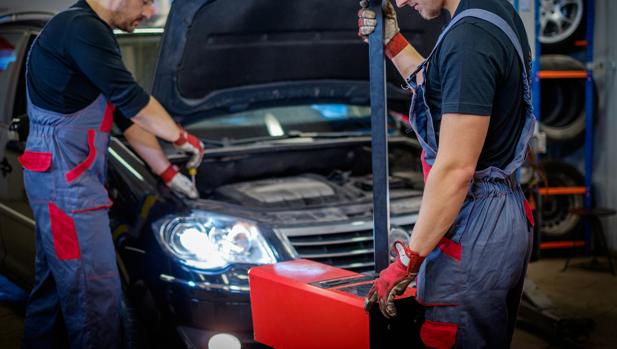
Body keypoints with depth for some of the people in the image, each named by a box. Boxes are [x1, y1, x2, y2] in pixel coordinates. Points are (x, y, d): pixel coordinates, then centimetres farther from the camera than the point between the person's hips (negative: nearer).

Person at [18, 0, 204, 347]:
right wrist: (182, 137, -1)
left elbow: (127, 112, 20)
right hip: (64, 177, -11)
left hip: (57, 177, 11)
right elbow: (132, 99, -15)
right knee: (97, 296, -8)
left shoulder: (91, 32, 18)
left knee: (54, 285, 17)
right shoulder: (82, 29, -15)